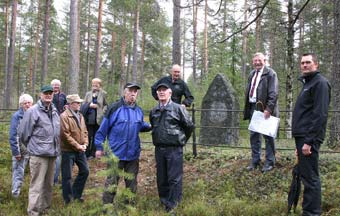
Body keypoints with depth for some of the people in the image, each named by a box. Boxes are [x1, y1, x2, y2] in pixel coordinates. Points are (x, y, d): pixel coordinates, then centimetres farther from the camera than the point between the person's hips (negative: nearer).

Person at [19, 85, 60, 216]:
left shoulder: (55, 112, 12)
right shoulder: (33, 111, -9)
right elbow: (23, 133, -6)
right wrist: (33, 147, 6)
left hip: (52, 154, 7)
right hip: (39, 154, -7)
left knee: (48, 184, 16)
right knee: (37, 185, -6)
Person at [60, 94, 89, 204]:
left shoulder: (80, 116, 11)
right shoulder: (64, 116, -14)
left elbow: (84, 131, 15)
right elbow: (65, 135, -20)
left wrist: (85, 144, -1)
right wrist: (77, 146, -17)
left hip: (80, 150, 8)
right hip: (68, 151, -8)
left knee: (85, 171, 14)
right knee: (67, 176, 3)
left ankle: (76, 194, 30)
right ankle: (68, 199, 17)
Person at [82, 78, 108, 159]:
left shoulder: (103, 94, 2)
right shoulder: (88, 94, 12)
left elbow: (106, 105, 3)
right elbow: (83, 105, 11)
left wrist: (102, 112, -10)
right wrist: (89, 105, -8)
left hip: (98, 119, -2)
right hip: (89, 118, 2)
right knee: (89, 136, 2)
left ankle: (93, 153, 14)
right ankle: (87, 154, 9)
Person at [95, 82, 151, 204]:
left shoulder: (139, 111, 7)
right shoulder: (115, 108, -9)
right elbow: (103, 129, -6)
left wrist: (150, 126, 1)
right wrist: (99, 147, -5)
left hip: (133, 154, 5)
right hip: (116, 153, -5)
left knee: (132, 183, 14)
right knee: (111, 182, 1)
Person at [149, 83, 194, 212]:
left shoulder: (178, 108, -7)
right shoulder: (153, 111, 9)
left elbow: (189, 126, 0)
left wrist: (181, 140, 9)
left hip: (174, 149, -5)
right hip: (159, 148, 5)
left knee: (174, 178, -2)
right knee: (161, 177, 13)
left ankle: (173, 204, 6)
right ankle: (163, 201, 26)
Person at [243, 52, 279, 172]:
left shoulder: (270, 73, -7)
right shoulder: (252, 74, 16)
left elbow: (273, 93, -14)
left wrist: (268, 109, -22)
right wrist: (247, 108, 13)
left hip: (265, 109, -7)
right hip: (253, 107, 7)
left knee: (268, 136, 2)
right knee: (254, 135, 11)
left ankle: (269, 162, 11)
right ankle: (255, 161, 22)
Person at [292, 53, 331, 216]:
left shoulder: (320, 83, -9)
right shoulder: (307, 83, 20)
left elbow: (320, 115, -18)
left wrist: (309, 141, -22)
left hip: (309, 138, -10)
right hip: (302, 136, 10)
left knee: (310, 177, -7)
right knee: (305, 174, 13)